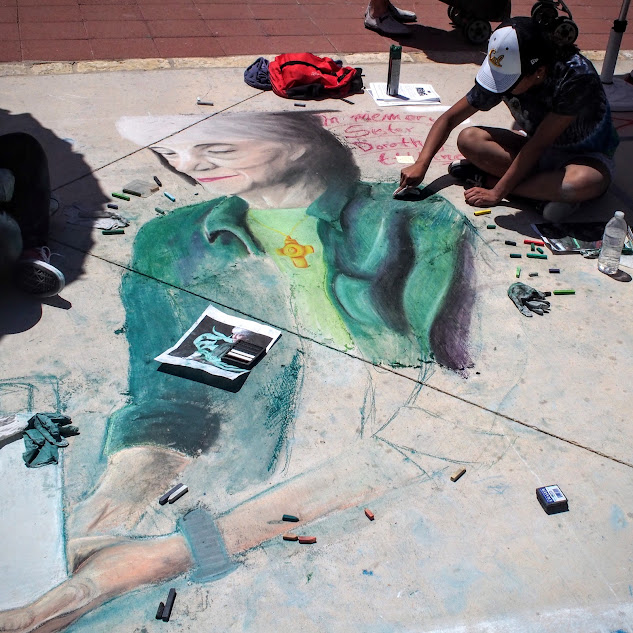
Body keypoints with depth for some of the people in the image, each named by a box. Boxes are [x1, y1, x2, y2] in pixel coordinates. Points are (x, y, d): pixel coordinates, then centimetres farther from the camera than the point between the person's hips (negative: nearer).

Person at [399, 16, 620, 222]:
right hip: (538, 149, 3)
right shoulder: (504, 73, -18)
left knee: (585, 182, -42)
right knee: (468, 139, -20)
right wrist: (421, 164, -21)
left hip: (585, 155, -3)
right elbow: (449, 119, -9)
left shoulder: (575, 76, -33)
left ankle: (488, 178, -23)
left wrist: (497, 192, -26)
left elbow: (537, 145, -29)